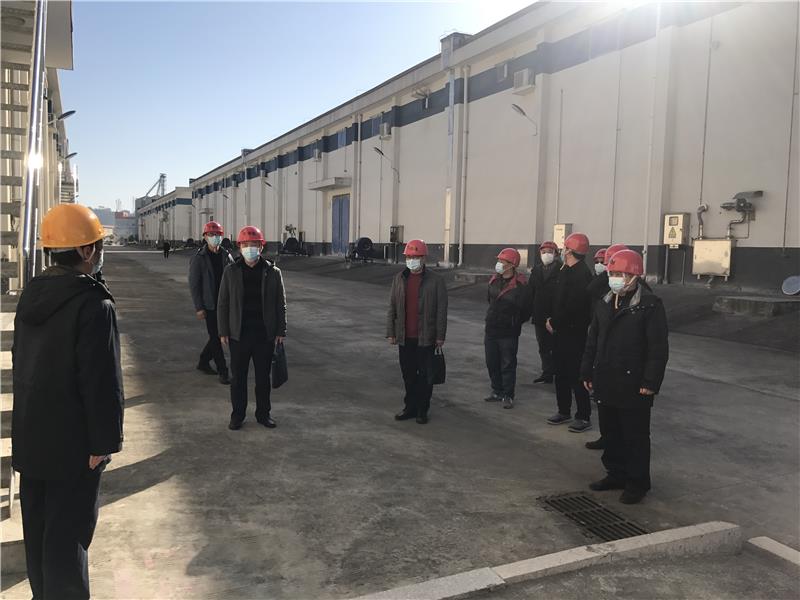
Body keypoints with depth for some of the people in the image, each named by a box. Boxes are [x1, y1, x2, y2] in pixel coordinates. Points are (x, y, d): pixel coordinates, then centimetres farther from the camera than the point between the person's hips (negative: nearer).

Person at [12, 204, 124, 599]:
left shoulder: (32, 295, 4)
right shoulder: (93, 304, -22)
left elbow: (21, 361, 12)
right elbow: (101, 382, -23)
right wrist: (104, 441, -14)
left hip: (31, 434, 8)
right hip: (73, 442, -8)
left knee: (37, 525, 20)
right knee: (67, 532, 4)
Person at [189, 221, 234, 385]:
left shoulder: (226, 256, 6)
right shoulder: (198, 258, -6)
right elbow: (194, 284, -6)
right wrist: (199, 308, -11)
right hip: (209, 305, -5)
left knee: (219, 335, 13)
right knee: (216, 337, -2)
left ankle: (203, 362, 33)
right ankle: (222, 371, 6)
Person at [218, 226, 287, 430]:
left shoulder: (272, 272, 1)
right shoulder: (231, 271, 1)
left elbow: (280, 304, 4)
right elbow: (222, 304, 3)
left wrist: (280, 331, -1)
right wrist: (223, 332, -2)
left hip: (265, 334, 0)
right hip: (239, 334, 0)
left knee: (263, 376, 10)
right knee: (238, 377, 8)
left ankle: (264, 413, 24)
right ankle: (237, 415, 21)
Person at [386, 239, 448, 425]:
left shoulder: (435, 281, -5)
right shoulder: (399, 279, 7)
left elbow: (441, 310, -5)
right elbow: (392, 307, 9)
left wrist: (440, 336, -8)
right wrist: (390, 332, 5)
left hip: (426, 338, -4)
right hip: (405, 337, 4)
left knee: (425, 375, 5)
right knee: (408, 374, 12)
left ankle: (422, 410, 16)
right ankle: (410, 407, 25)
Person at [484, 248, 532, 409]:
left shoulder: (520, 284, -16)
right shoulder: (494, 280, 6)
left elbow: (526, 310, -11)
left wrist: (514, 323, -3)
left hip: (508, 333, -7)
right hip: (491, 329, 7)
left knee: (508, 365, 3)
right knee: (492, 363, 14)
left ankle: (507, 395, 13)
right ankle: (497, 391, 29)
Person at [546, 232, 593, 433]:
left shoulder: (582, 274, -18)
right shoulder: (565, 270, 12)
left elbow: (572, 307, -23)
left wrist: (554, 323, -13)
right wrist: (552, 320, 4)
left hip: (574, 332, -10)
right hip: (561, 330, 10)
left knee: (576, 375, -3)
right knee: (561, 373, 16)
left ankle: (584, 417, 7)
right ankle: (564, 412, 28)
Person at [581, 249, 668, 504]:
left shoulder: (650, 305, -11)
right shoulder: (605, 304, 10)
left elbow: (658, 348, -13)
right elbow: (592, 341, 14)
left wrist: (650, 382, -17)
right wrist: (587, 373, 11)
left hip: (633, 385, -6)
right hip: (606, 383, 7)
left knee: (635, 436, 5)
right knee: (610, 432, 16)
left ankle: (637, 482, 18)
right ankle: (616, 474, 31)